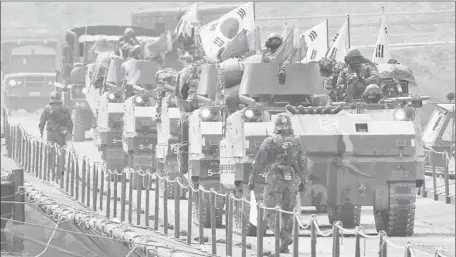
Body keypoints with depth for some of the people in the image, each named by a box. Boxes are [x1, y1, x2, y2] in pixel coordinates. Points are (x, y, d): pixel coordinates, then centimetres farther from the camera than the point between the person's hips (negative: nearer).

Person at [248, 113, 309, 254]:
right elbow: (303, 163, 10)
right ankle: (284, 244, 13)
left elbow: (259, 161, -3)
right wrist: (304, 181, 19)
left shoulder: (270, 141, -4)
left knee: (270, 210, 0)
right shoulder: (297, 142, 6)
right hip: (291, 180, 4)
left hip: (274, 179, -4)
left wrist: (251, 179, 4)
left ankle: (284, 236, -21)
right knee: (288, 212, 12)